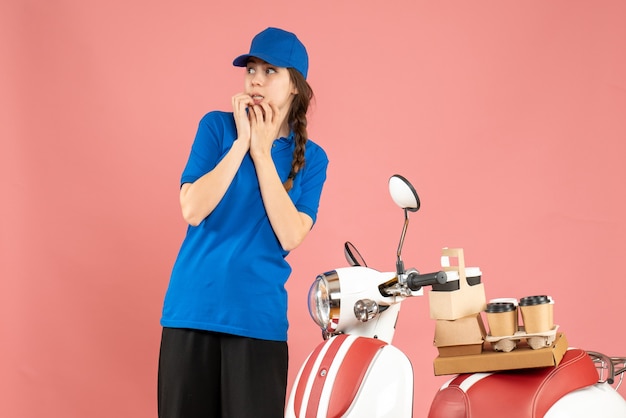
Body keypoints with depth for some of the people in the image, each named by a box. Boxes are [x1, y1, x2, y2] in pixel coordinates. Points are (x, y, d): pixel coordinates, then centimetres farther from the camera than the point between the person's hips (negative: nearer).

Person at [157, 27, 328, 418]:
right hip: (193, 308, 0)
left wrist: (262, 153, -9)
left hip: (258, 316, 0)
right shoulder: (218, 126, 3)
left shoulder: (311, 158, 5)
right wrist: (241, 143, -11)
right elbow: (192, 210, -8)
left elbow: (290, 236, -10)